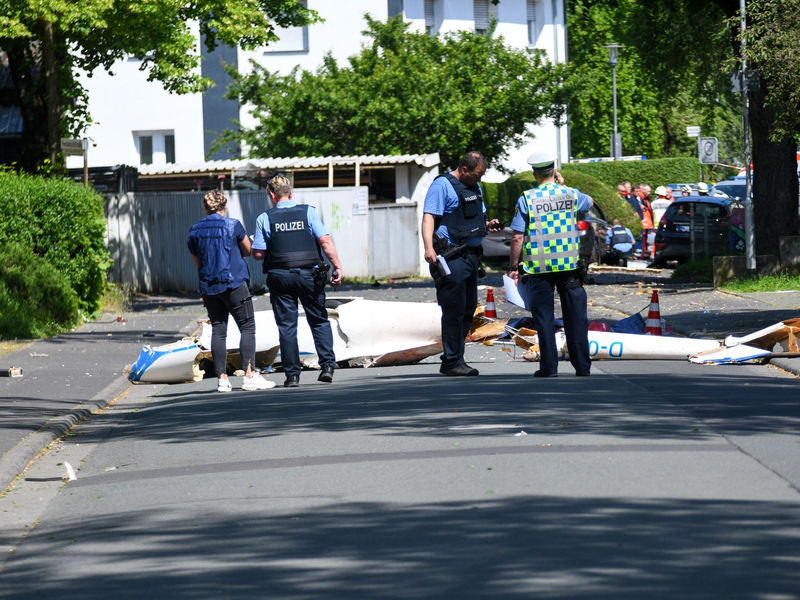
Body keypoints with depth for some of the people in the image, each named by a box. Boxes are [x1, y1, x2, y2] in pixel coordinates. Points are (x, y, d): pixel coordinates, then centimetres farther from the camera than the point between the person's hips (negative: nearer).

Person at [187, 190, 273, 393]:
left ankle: (222, 378, 4)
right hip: (234, 284, -4)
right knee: (247, 328, 0)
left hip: (208, 288, 4)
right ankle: (249, 375, -8)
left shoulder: (195, 231, 5)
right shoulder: (233, 225, -7)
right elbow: (248, 250, 4)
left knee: (218, 331, 8)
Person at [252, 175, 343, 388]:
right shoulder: (308, 212, 0)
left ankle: (292, 374, 4)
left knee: (286, 326, 5)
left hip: (280, 277, 0)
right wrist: (337, 267, -6)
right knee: (319, 320, 12)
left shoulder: (265, 218, -1)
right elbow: (325, 240, -8)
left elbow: (258, 253, -2)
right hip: (309, 274, 0)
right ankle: (328, 366, -1)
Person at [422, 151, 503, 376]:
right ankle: (453, 362, -3)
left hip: (471, 255, 9)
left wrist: (487, 225, 8)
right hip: (450, 256, -9)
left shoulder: (475, 188, 19)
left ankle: (450, 360, 19)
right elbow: (428, 217, -15)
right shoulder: (442, 185, -8)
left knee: (469, 308, 11)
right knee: (454, 310, -8)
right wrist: (429, 248, -28)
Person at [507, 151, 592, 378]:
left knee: (544, 318, 5)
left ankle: (549, 366, 3)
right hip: (569, 265, 2)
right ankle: (582, 365, 9)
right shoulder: (571, 195, 2)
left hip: (538, 267, -2)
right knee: (575, 317, 8)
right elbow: (589, 202, 28)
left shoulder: (526, 199, -5)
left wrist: (513, 266, 2)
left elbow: (518, 238, -7)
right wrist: (563, 185, 27)